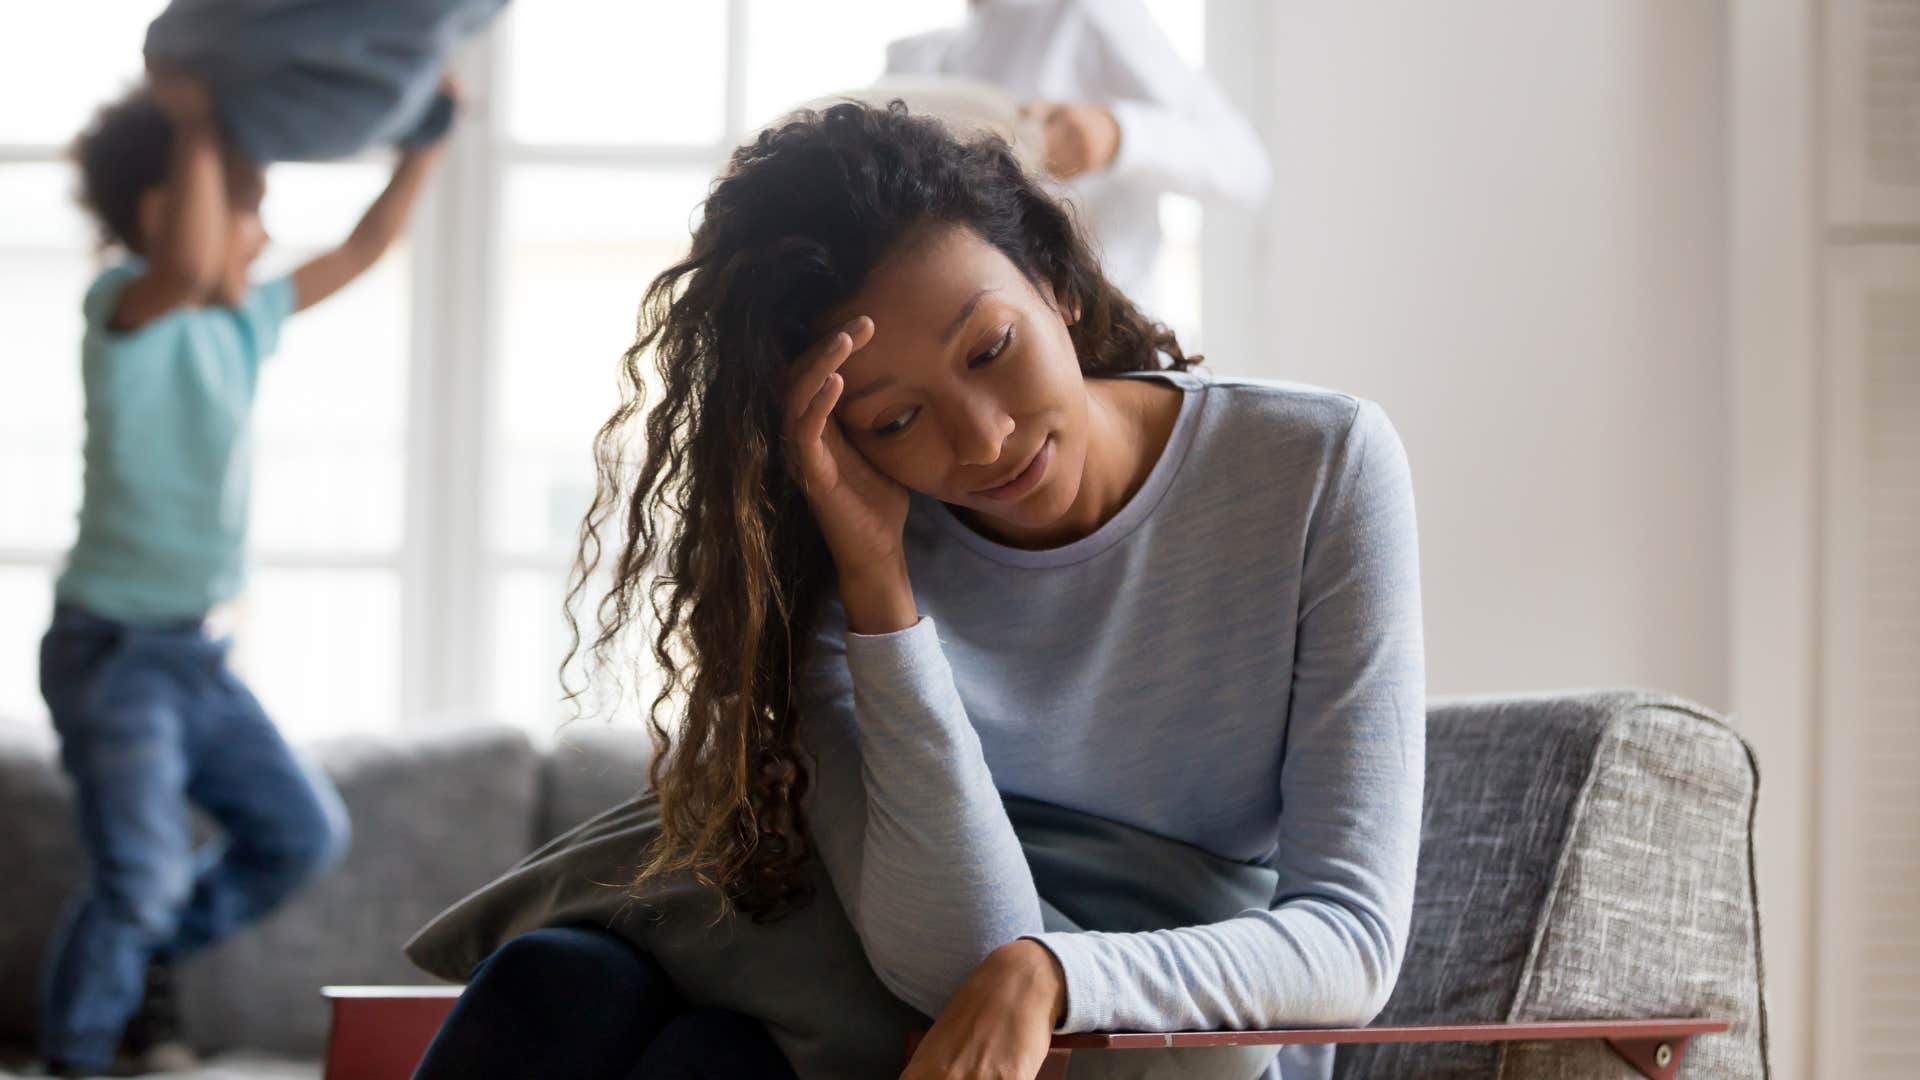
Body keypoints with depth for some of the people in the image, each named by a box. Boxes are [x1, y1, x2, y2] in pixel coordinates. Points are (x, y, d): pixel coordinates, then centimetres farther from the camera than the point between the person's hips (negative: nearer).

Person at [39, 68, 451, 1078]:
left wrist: (425, 143, 15)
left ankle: (147, 956, 30)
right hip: (110, 647, -8)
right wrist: (195, 128, -31)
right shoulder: (127, 310, -15)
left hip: (194, 652, 8)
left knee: (304, 833, 14)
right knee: (143, 874, -11)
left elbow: (357, 254, 21)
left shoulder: (243, 324, 9)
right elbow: (186, 266, -39)